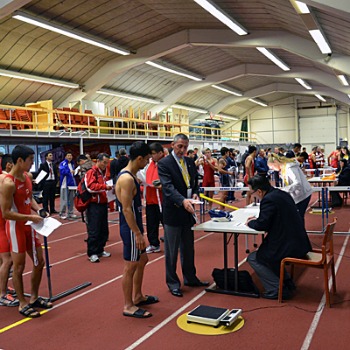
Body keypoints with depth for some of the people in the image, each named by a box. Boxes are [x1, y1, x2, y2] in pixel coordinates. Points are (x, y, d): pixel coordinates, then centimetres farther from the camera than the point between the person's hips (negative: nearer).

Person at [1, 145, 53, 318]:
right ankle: (23, 304, 19)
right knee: (19, 266, 4)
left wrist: (39, 210, 0)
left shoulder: (26, 176, 5)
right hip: (15, 227, -9)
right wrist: (30, 217, -22)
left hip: (28, 226, 9)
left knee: (39, 261, 14)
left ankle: (34, 298, 31)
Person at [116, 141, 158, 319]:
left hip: (134, 227, 10)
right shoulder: (127, 179, -22)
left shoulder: (130, 176, 9)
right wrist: (138, 233, -22)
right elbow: (126, 209, -24)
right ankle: (128, 306, 14)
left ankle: (137, 296, 35)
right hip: (131, 229, -10)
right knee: (131, 266, 0)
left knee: (142, 260, 21)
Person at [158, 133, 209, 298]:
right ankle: (173, 283, 19)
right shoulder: (164, 164, -12)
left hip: (188, 211, 7)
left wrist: (195, 194, -7)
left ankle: (190, 278, 34)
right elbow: (168, 187, -23)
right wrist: (183, 201, -38)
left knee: (188, 248, 19)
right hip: (173, 212, -6)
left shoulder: (190, 162, 9)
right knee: (172, 251, 6)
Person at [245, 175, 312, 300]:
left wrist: (250, 223, 3)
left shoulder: (268, 200, -19)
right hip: (299, 243, 10)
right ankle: (287, 283, 27)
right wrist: (257, 219, 16)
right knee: (263, 252, 28)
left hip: (288, 247, -10)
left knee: (253, 258, 5)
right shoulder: (282, 194, 10)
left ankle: (277, 290, 3)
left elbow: (262, 225, -18)